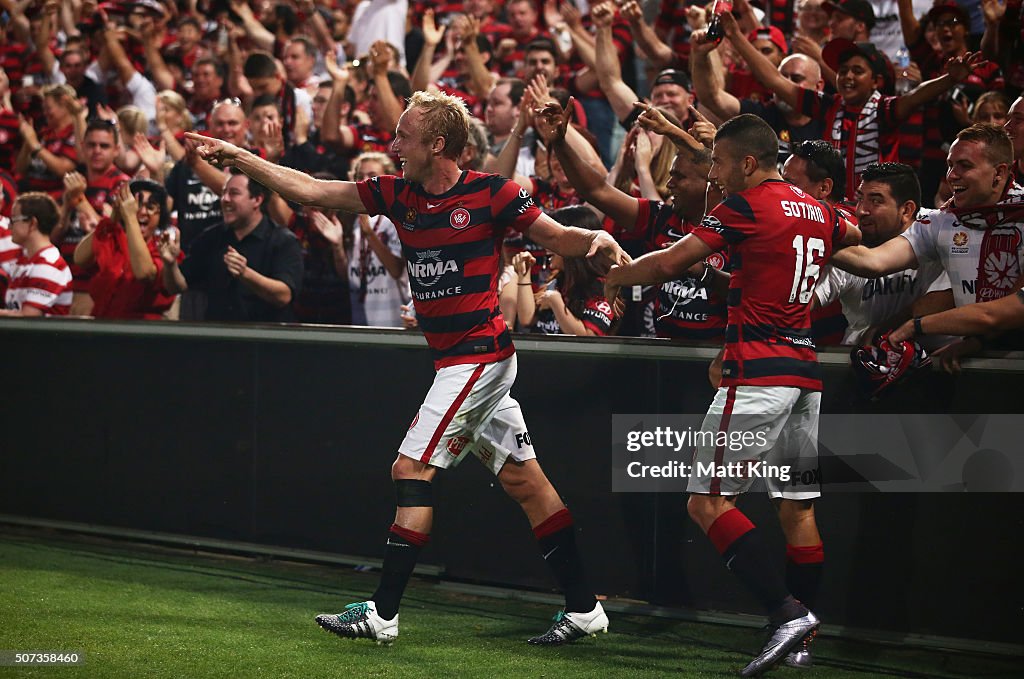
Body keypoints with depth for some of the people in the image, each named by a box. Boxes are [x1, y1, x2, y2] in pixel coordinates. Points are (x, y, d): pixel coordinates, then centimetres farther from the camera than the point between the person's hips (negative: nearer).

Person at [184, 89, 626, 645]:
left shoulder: (491, 193, -11)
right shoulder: (397, 195, 6)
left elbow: (558, 237, -4)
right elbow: (309, 190, 10)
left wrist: (599, 240, -25)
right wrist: (237, 157, 8)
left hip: (478, 356, -7)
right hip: (456, 361, 7)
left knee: (412, 471, -9)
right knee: (522, 479, 8)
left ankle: (382, 613, -5)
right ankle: (583, 607, 12)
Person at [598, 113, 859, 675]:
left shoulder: (747, 205, -8)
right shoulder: (818, 211, 14)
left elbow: (667, 264, -8)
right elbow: (855, 238, 38)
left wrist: (617, 277, 10)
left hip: (758, 371, -8)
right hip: (806, 371, 8)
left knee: (708, 501, -8)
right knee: (797, 505, 10)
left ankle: (788, 612, -19)